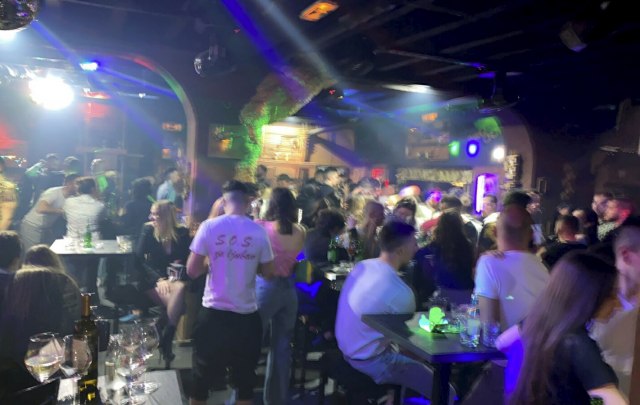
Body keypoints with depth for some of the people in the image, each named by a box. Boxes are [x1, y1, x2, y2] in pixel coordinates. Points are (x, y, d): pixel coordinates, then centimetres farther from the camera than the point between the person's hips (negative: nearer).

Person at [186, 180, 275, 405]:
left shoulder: (209, 226, -9)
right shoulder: (259, 232, -6)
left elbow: (192, 270, -7)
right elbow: (268, 272, 1)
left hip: (213, 313, 0)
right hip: (247, 315, 1)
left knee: (202, 376, 16)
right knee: (245, 378, 17)